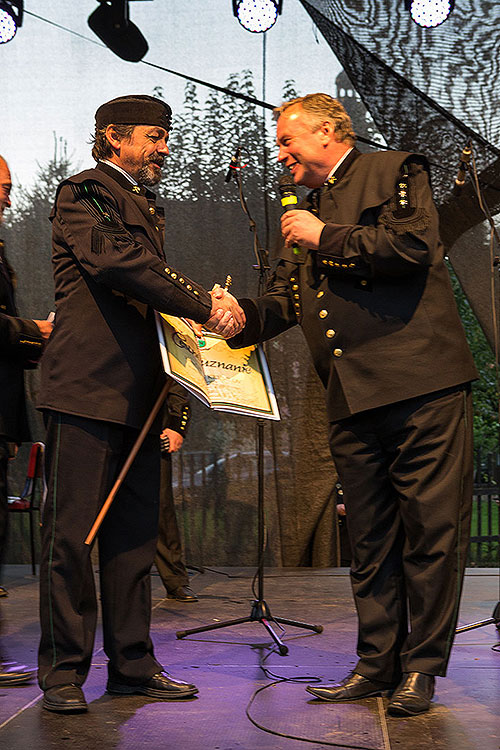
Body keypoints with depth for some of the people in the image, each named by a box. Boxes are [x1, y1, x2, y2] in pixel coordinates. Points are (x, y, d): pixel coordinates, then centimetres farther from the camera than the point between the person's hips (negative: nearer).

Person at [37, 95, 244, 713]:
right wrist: (203, 305, -18)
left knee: (134, 535, 8)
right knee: (71, 531, -4)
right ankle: (64, 670, 3)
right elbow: (114, 260, -17)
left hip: (139, 392, 8)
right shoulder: (83, 192, 0)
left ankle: (132, 666, 14)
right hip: (86, 384, -8)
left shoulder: (147, 208, 26)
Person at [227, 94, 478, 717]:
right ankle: (377, 663, 17)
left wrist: (328, 238, -5)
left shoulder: (396, 172, 6)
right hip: (351, 399, 7)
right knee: (370, 541, 9)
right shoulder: (303, 215, 25)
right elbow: (284, 301, 19)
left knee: (430, 530, -3)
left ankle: (421, 666, 7)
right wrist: (242, 315, -2)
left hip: (420, 385, -6)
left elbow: (415, 247, -12)